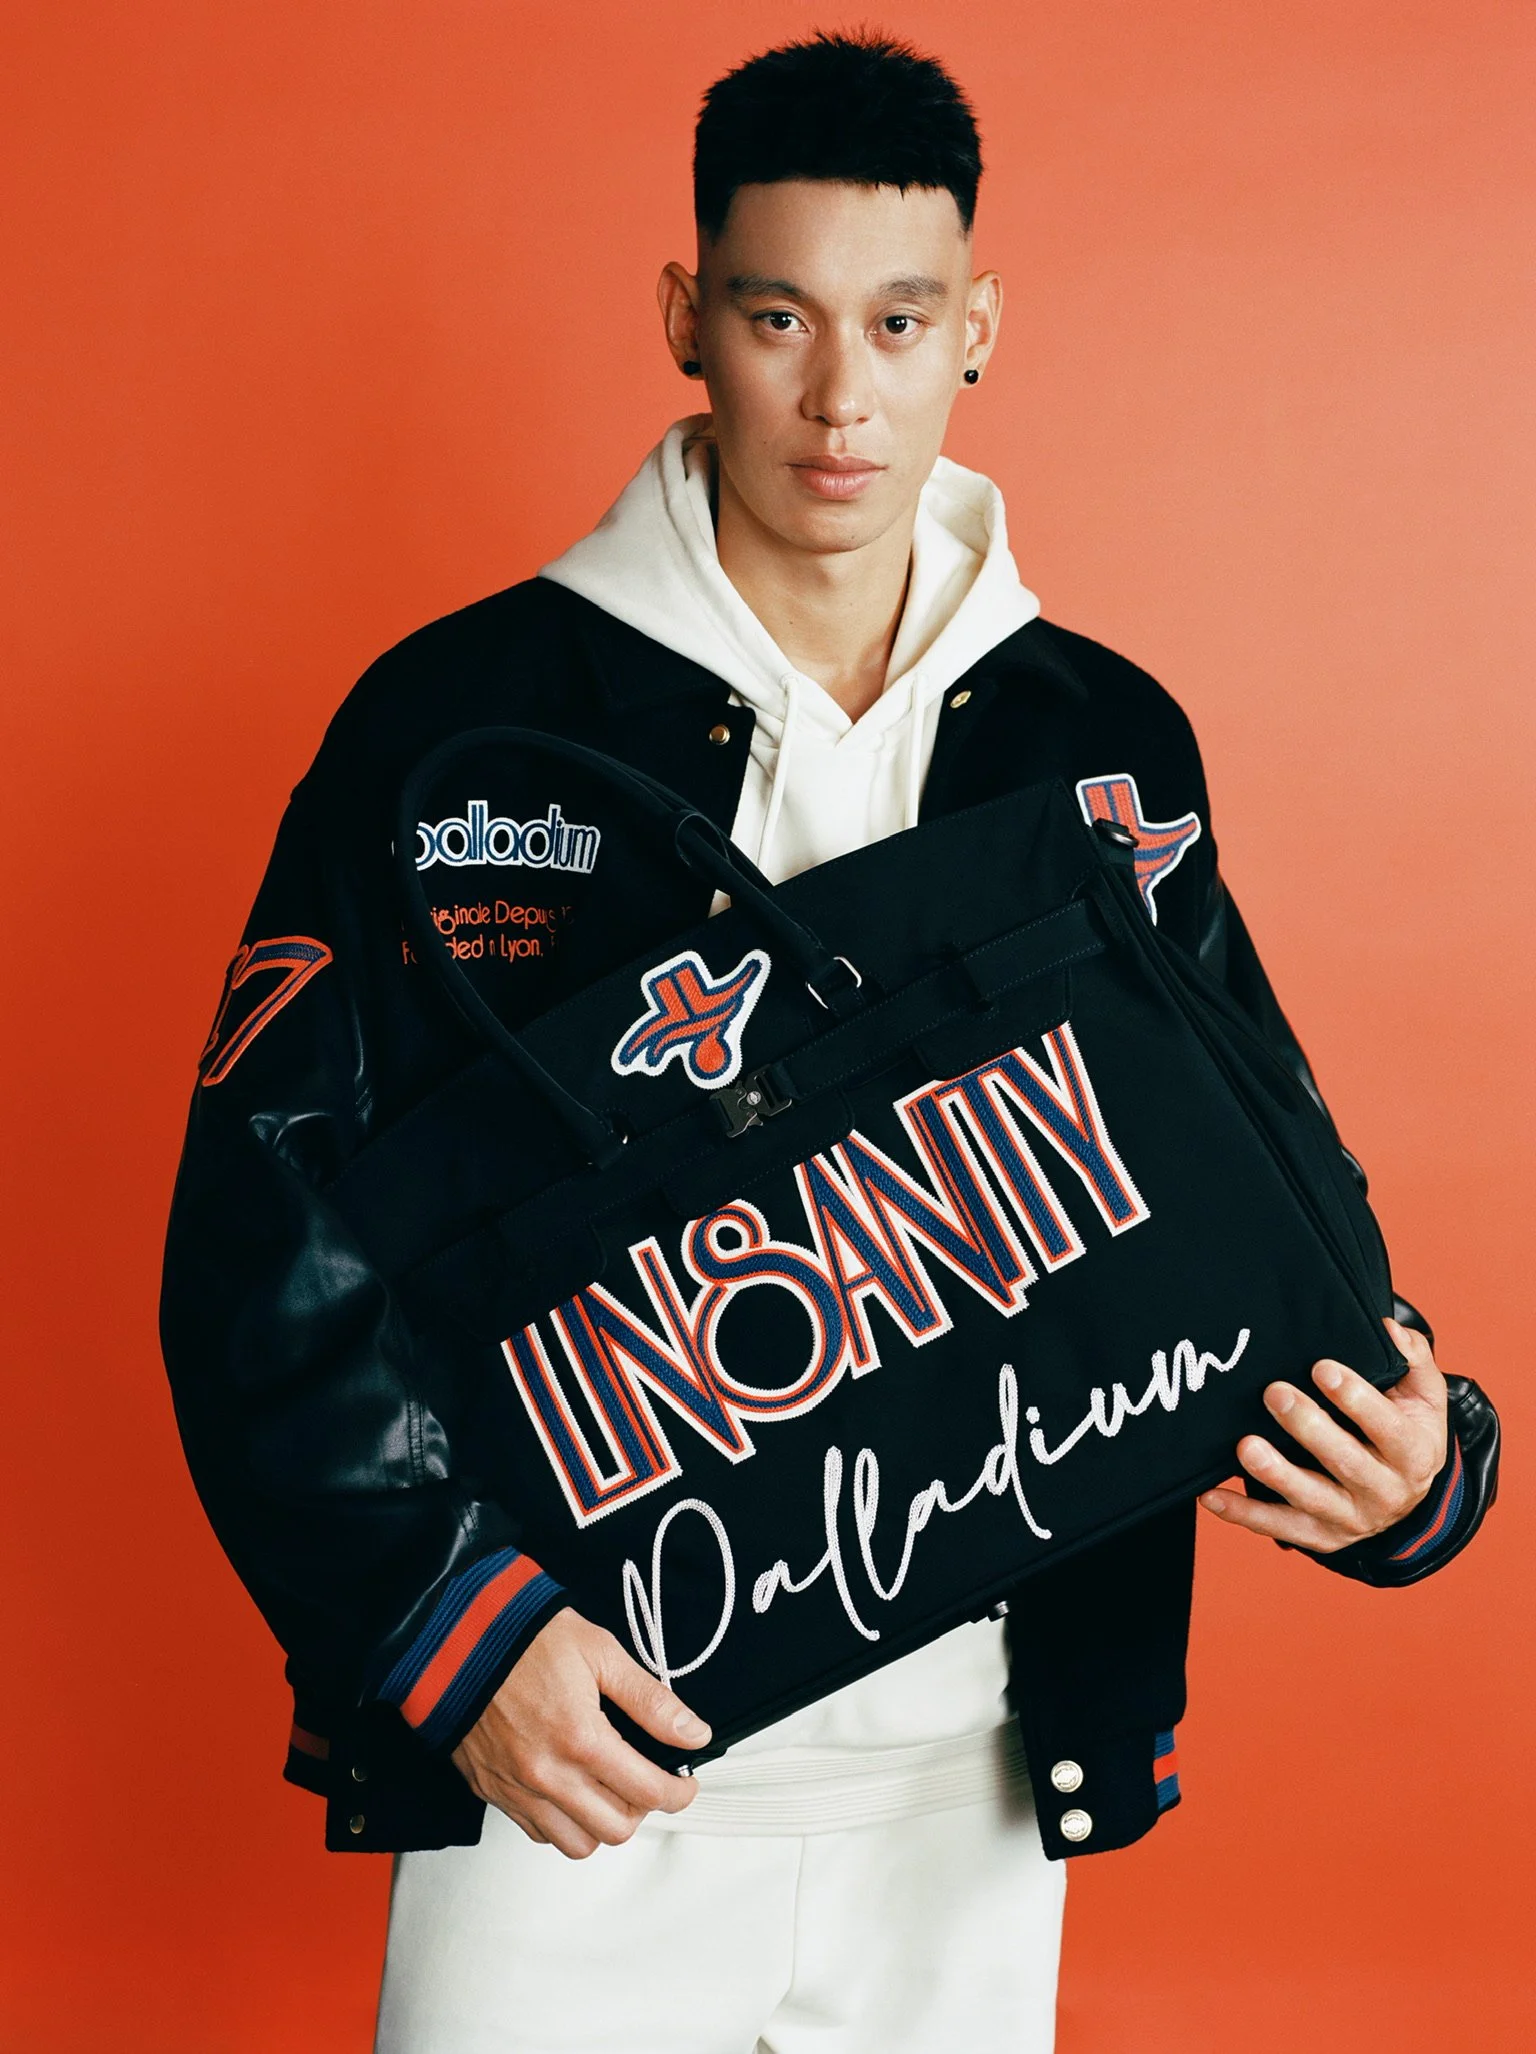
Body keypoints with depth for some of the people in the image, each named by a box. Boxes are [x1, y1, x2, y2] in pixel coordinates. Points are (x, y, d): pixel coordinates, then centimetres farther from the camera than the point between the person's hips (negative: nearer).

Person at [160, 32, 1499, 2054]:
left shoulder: (1113, 746, 4)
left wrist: (1403, 1451, -9)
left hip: (977, 1785, 3)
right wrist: (456, 1621, -17)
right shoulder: (463, 719, -6)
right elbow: (274, 1231, -7)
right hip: (567, 1755, -3)